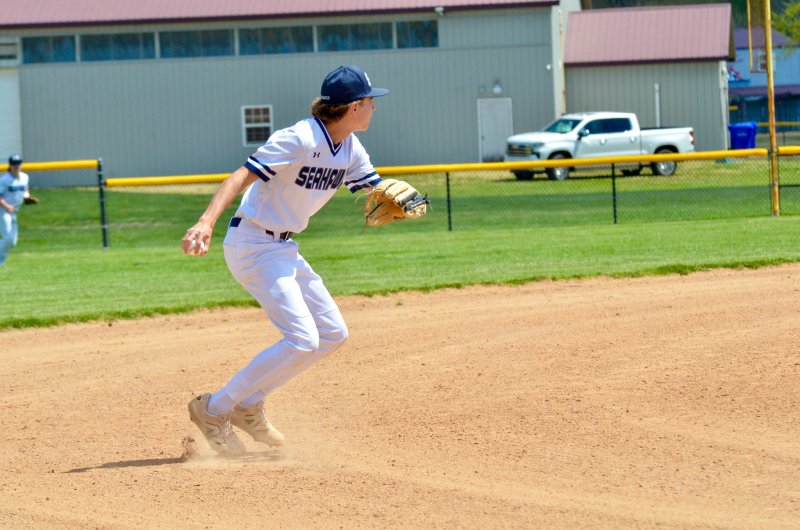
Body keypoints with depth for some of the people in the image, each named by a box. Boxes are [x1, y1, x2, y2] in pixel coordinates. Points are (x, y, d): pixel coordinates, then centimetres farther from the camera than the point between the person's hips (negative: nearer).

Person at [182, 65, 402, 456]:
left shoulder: (351, 150, 5)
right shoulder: (300, 140, -22)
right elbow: (241, 177, -29)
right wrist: (206, 222, -43)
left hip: (283, 248, 10)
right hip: (253, 245, -10)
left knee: (333, 334, 11)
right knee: (302, 340, -18)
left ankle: (248, 406, 16)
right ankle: (214, 410, -9)